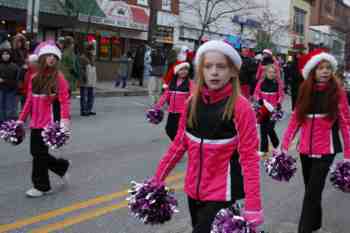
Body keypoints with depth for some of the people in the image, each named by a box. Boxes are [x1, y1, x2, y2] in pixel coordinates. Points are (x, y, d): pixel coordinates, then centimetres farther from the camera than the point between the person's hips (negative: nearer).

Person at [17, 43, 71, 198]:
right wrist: (21, 120, 10)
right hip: (35, 122, 6)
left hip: (49, 122, -6)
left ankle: (42, 186, 16)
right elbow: (29, 101, 12)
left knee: (40, 153, -1)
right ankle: (62, 166, 33)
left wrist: (65, 120, -23)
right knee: (36, 152, 10)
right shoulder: (34, 78, 9)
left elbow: (64, 101, -11)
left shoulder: (58, 77, -6)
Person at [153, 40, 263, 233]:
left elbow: (249, 156, -16)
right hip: (194, 188, 5)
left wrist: (253, 203, -21)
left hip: (222, 192, -5)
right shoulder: (192, 102, 0)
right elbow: (179, 143, 7)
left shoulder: (241, 107, -15)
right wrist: (158, 178, 7)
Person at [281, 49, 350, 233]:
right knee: (311, 190, 18)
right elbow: (296, 118, 5)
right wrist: (285, 144, 1)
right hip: (305, 148, 4)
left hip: (325, 149, -4)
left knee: (312, 192, -7)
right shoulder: (304, 90, 3)